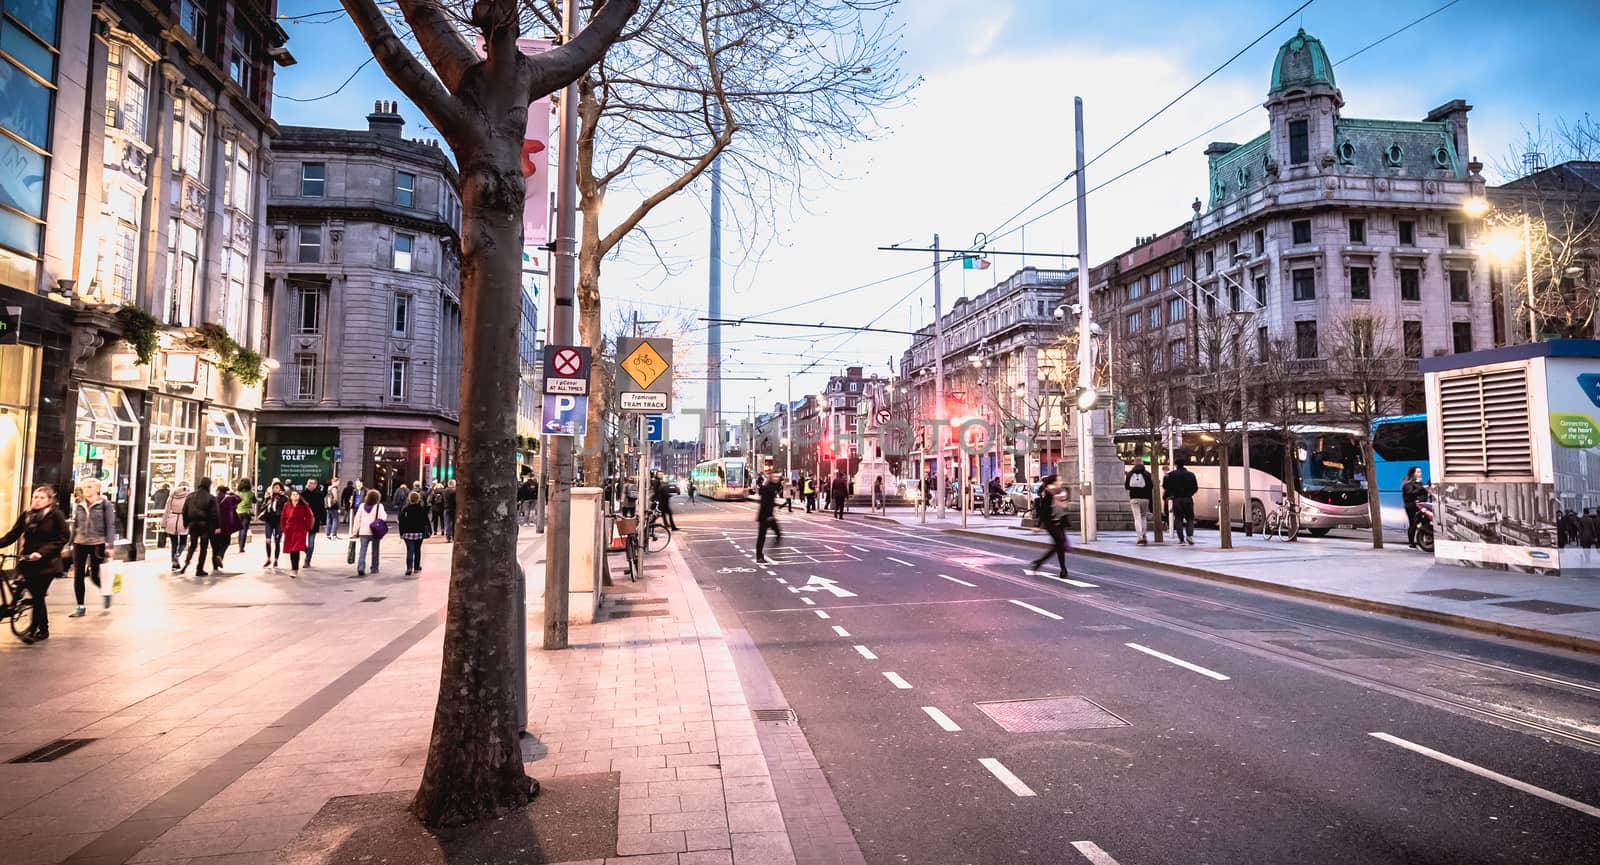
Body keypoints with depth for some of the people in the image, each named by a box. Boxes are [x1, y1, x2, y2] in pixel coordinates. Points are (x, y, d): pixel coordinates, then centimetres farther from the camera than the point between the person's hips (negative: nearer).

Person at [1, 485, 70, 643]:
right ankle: (43, 630, 17)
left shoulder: (55, 515, -7)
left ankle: (33, 629, 4)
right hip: (28, 561, 4)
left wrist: (42, 552, -18)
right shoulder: (25, 515, 5)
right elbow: (13, 535, 4)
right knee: (36, 595, 6)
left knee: (38, 595, -6)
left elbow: (64, 537, -10)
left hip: (47, 563, -4)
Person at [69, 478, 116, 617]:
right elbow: (74, 526, 16)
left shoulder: (105, 504, -3)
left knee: (95, 575, -3)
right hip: (79, 543, 4)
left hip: (97, 544, -4)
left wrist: (110, 545, -13)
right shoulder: (79, 505, 10)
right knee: (78, 575, 1)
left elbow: (110, 526, -6)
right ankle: (80, 607, 10)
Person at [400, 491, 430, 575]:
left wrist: (401, 533, 2)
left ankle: (409, 567, -20)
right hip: (419, 532, 1)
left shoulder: (405, 509, -5)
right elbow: (425, 521, -2)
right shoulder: (422, 509, -5)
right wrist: (426, 531, 8)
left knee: (410, 550, -3)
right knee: (417, 550, 14)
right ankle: (417, 568, 20)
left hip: (408, 533, -1)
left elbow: (401, 521, -4)